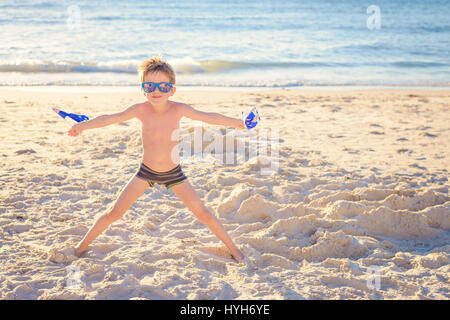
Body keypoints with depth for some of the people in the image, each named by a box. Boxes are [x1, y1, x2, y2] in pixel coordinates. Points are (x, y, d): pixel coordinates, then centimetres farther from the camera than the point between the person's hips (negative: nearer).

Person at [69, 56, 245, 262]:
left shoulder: (179, 109, -15)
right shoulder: (141, 109, -16)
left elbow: (209, 117, -4)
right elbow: (110, 119, -9)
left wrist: (235, 122, 4)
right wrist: (83, 126, -7)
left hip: (173, 173, 0)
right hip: (146, 172, 0)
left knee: (202, 212, -3)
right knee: (115, 213, -1)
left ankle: (231, 246, 16)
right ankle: (83, 244, 21)